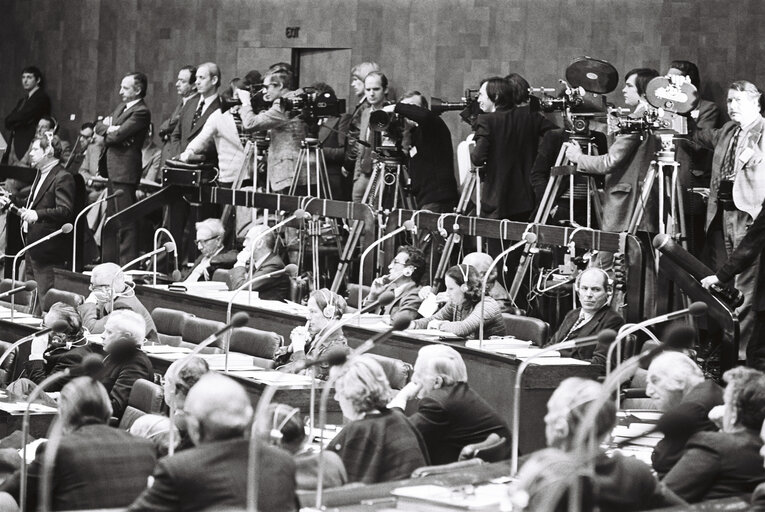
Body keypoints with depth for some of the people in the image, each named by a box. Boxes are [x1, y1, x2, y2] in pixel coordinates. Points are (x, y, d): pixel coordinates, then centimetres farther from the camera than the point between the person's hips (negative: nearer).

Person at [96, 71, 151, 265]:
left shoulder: (141, 112, -14)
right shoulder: (122, 106, 17)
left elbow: (117, 135, -21)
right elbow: (99, 126, 13)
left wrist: (108, 132, -1)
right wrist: (109, 129, -7)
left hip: (125, 170, -10)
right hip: (113, 169, 10)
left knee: (125, 222, -8)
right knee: (112, 217, 16)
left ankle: (128, 262, -6)